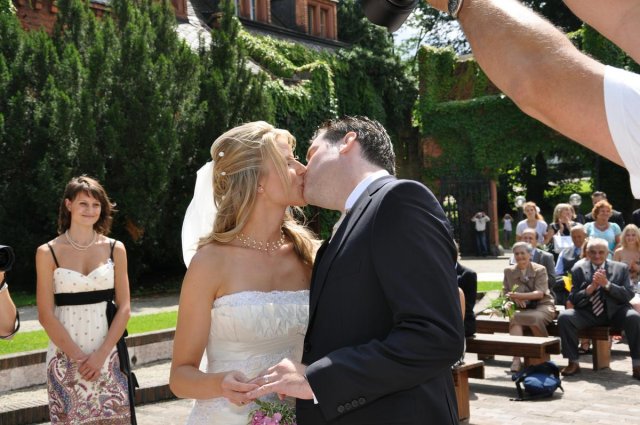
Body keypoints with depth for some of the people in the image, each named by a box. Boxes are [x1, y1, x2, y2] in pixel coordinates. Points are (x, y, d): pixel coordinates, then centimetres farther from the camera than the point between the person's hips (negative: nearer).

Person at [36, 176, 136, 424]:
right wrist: (78, 357, -10)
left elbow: (124, 308, 2)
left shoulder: (115, 249, 5)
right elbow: (46, 315, -3)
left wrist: (100, 355, -8)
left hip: (108, 355, 1)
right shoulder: (48, 253, 0)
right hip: (66, 356, -1)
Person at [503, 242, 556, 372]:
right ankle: (516, 358, -43)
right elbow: (505, 292, 10)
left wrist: (519, 295, -26)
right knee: (514, 318, -34)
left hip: (542, 306, -2)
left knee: (536, 318, -37)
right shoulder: (509, 271, 12)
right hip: (520, 308, 2)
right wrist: (514, 298, -14)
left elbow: (540, 293, -11)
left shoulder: (540, 269, 1)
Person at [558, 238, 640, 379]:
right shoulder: (578, 270, 4)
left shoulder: (621, 268, 5)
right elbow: (573, 299, -2)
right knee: (564, 317, -25)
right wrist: (591, 287, -19)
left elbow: (629, 295, -5)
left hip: (615, 312, -1)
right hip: (588, 313, 1)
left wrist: (607, 284, -19)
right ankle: (573, 363, -11)